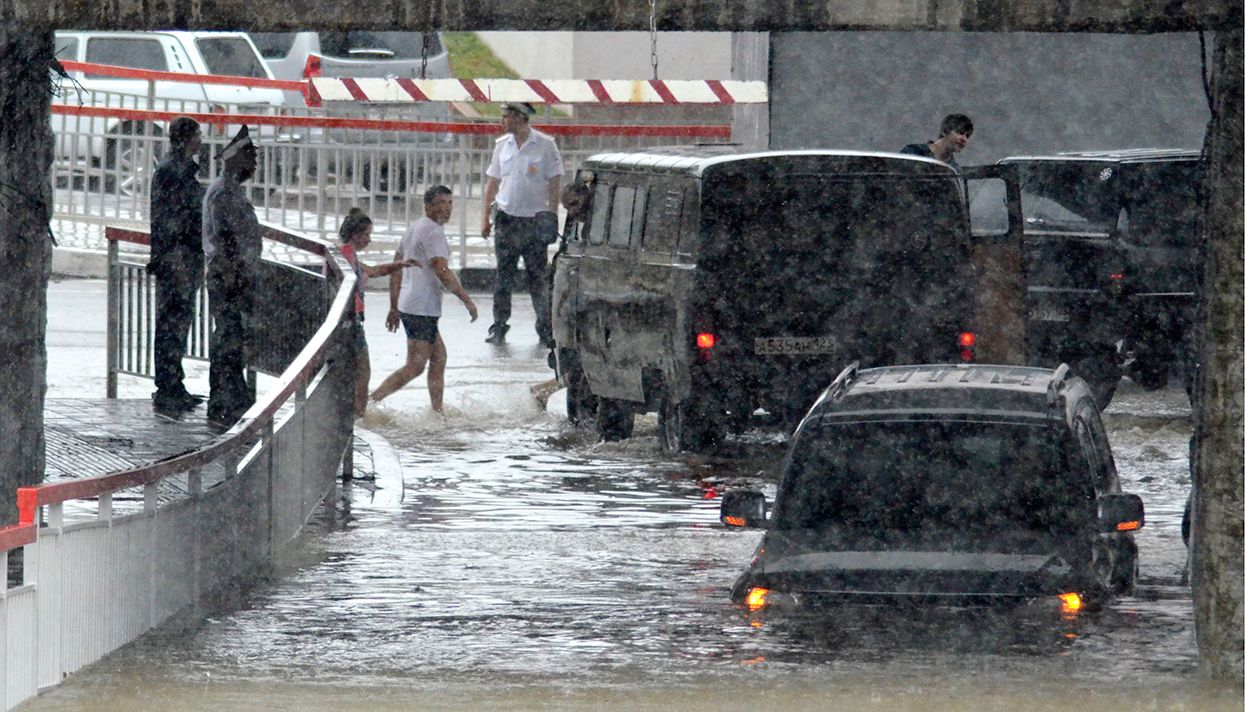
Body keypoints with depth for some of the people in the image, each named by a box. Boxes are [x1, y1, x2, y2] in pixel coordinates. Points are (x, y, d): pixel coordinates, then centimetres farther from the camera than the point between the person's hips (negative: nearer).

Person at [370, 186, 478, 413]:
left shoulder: (414, 228, 17)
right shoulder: (433, 231, -13)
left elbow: (396, 269, 21)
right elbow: (442, 271, -21)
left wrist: (394, 307, 23)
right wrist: (467, 300, -15)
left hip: (408, 305, 10)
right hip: (422, 309, -10)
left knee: (439, 358, 16)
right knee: (415, 366, -10)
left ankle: (437, 412, 18)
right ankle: (371, 401, -16)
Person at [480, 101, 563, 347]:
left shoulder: (545, 145, -4)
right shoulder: (502, 145, 8)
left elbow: (554, 183, -3)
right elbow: (493, 182, 14)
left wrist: (551, 216, -10)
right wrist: (485, 217, 9)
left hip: (534, 221, -4)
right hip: (507, 219, 4)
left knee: (538, 276, -1)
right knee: (503, 276, 4)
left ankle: (545, 329, 4)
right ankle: (499, 327, 10)